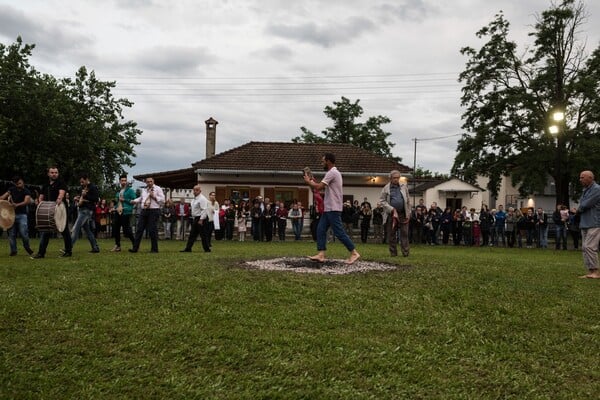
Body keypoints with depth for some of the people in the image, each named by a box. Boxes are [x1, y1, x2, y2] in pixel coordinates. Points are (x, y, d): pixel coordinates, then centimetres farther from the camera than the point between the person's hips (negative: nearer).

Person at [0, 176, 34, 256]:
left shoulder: (26, 191, -2)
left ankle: (27, 247, 15)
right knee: (11, 233, 3)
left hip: (22, 214, -3)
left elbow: (26, 201, -19)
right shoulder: (12, 189, 10)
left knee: (23, 233, -11)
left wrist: (17, 205, -36)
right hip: (11, 213, 3)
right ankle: (13, 250, 14)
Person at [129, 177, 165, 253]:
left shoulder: (158, 189, 1)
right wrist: (134, 201, 18)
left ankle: (154, 249, 5)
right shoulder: (144, 190, 18)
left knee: (152, 230, -5)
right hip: (144, 211, 6)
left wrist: (154, 197, -13)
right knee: (139, 229, 2)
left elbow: (162, 200, -4)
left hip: (154, 211, -5)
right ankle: (135, 248, 5)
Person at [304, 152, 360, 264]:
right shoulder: (335, 172, 18)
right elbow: (325, 187, 21)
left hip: (333, 209, -10)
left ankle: (354, 253, -1)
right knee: (320, 230, 7)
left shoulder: (331, 173, -15)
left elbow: (319, 187, -22)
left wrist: (308, 181, -6)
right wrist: (314, 181, 13)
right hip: (329, 209, 10)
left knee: (339, 232, -7)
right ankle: (321, 255, 5)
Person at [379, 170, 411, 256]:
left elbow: (408, 201, 10)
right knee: (391, 235, 3)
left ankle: (405, 252, 0)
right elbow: (382, 201, -2)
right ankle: (393, 252, 11)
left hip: (403, 214, 1)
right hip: (391, 214, -1)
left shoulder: (404, 187, 8)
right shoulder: (386, 188, 2)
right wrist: (392, 209, -11)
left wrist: (408, 214, 4)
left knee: (404, 234, -2)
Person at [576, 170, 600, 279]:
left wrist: (579, 209, 1)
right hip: (585, 224, 9)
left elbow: (585, 205, -17)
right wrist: (580, 209, -3)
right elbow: (581, 205, 18)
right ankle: (590, 272, 11)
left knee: (589, 247, -14)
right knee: (584, 248, 7)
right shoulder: (585, 190, 18)